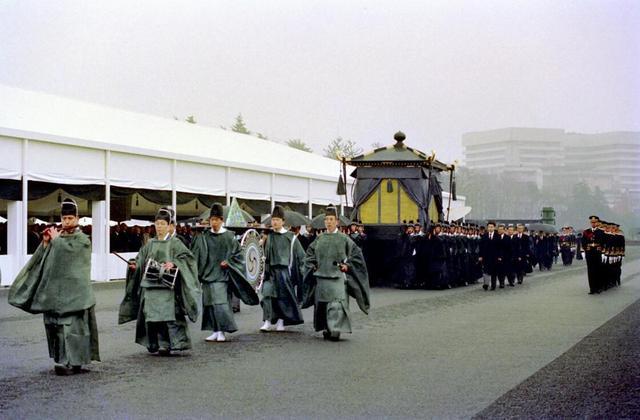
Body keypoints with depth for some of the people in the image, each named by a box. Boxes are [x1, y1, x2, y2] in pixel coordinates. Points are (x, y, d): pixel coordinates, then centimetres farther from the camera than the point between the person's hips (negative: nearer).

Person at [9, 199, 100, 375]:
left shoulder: (82, 239, 0)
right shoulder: (57, 238, 16)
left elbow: (67, 251, -17)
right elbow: (45, 260, 13)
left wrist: (56, 239, -2)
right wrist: (46, 243, 0)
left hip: (73, 292, -6)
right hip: (55, 290, 6)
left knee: (72, 325, -10)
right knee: (57, 325, 7)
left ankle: (73, 362, -9)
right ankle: (63, 360, 16)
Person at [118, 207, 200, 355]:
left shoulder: (174, 243, 1)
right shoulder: (150, 244, 14)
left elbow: (187, 256, -9)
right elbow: (141, 260, 16)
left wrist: (173, 263, -23)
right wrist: (135, 265, -4)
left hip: (166, 285, -4)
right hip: (150, 285, 5)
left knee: (166, 314, -11)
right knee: (150, 316, 4)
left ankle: (166, 344, -8)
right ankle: (153, 344, 15)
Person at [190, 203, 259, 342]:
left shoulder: (229, 236, 0)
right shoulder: (203, 237, 7)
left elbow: (237, 253, 4)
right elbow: (196, 256, 7)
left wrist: (228, 262, -9)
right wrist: (197, 272, -4)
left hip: (222, 274, -3)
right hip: (208, 274, 4)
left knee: (220, 303, -10)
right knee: (209, 303, 5)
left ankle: (222, 332, -4)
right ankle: (215, 331, 13)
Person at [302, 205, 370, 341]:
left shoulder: (343, 238, 0)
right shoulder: (320, 238, 9)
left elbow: (356, 253, 2)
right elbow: (309, 253, 21)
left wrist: (347, 265, -7)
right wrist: (313, 265, 8)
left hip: (337, 277, -4)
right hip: (321, 276, 4)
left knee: (336, 304, -13)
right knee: (322, 304, 7)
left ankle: (335, 330, -14)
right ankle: (326, 329, 20)